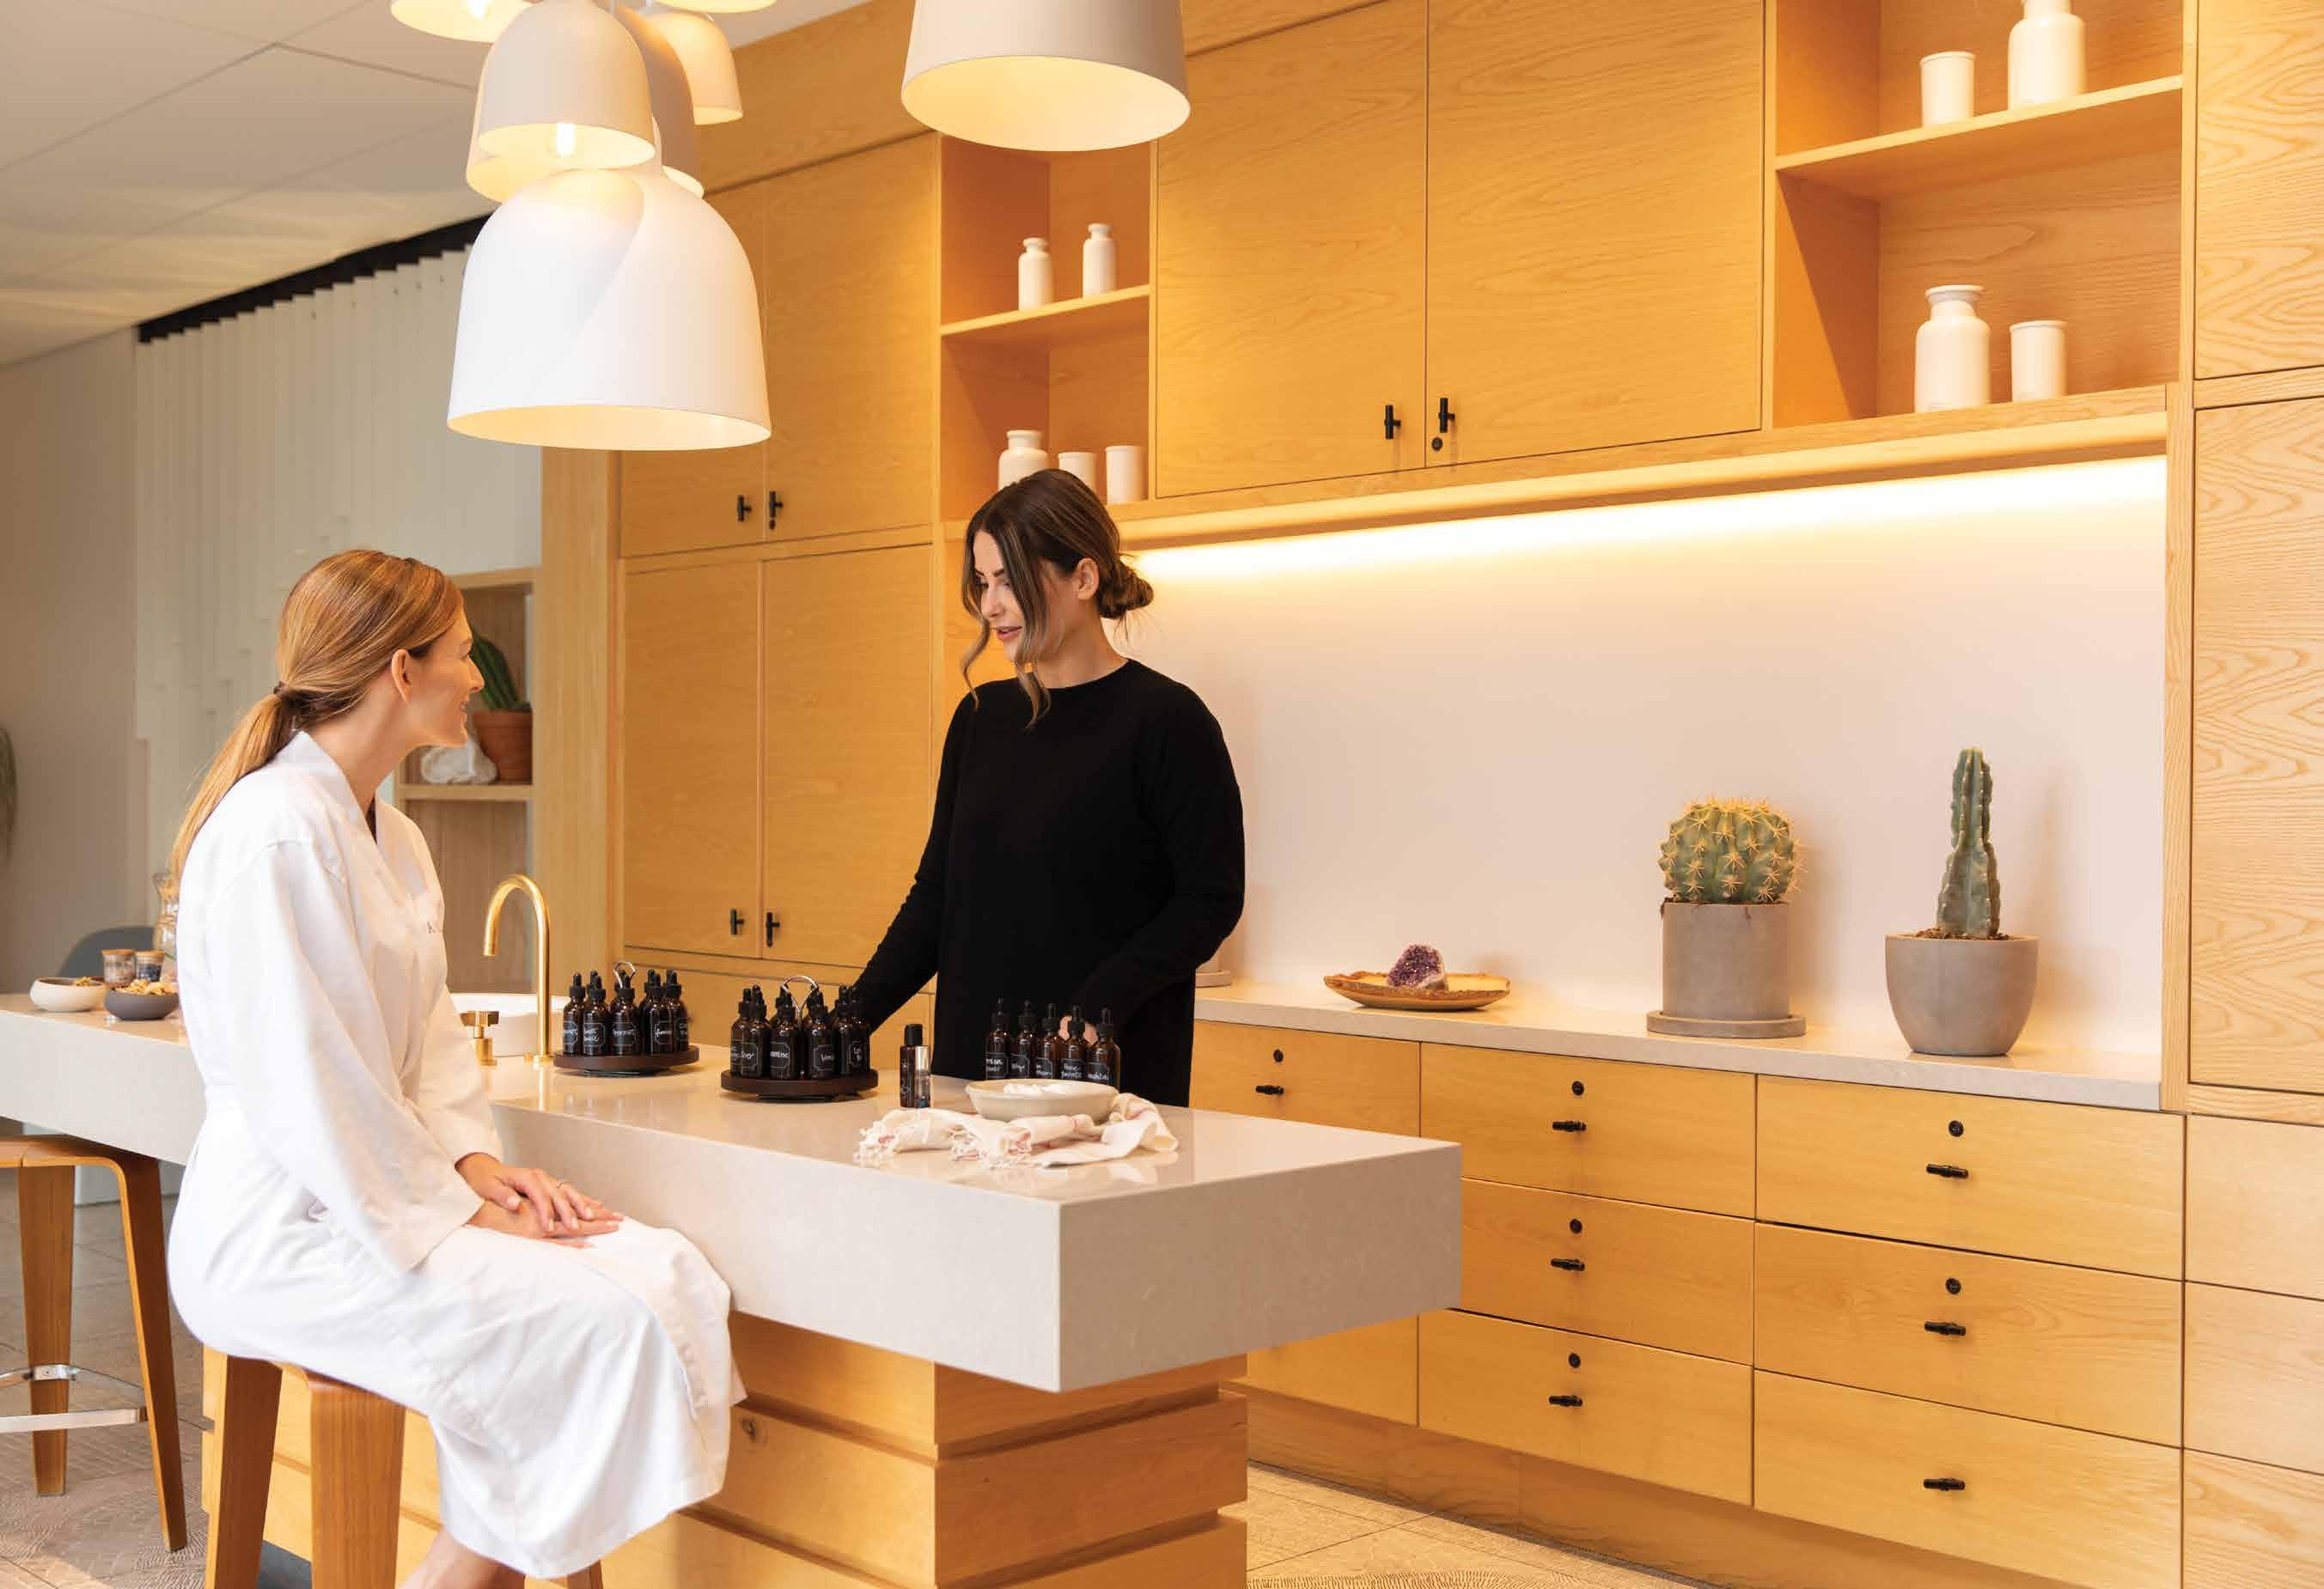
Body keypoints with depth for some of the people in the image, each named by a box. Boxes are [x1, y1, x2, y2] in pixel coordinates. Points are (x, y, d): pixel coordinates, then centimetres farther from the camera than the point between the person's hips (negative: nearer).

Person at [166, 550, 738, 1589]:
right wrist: (453, 1210, -15)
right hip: (282, 1237, -9)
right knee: (605, 1329, -24)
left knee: (671, 1278, -11)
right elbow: (303, 1082, -20)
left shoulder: (393, 838, 14)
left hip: (375, 1196, 9)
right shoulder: (274, 832, -17)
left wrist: (474, 1164, 0)